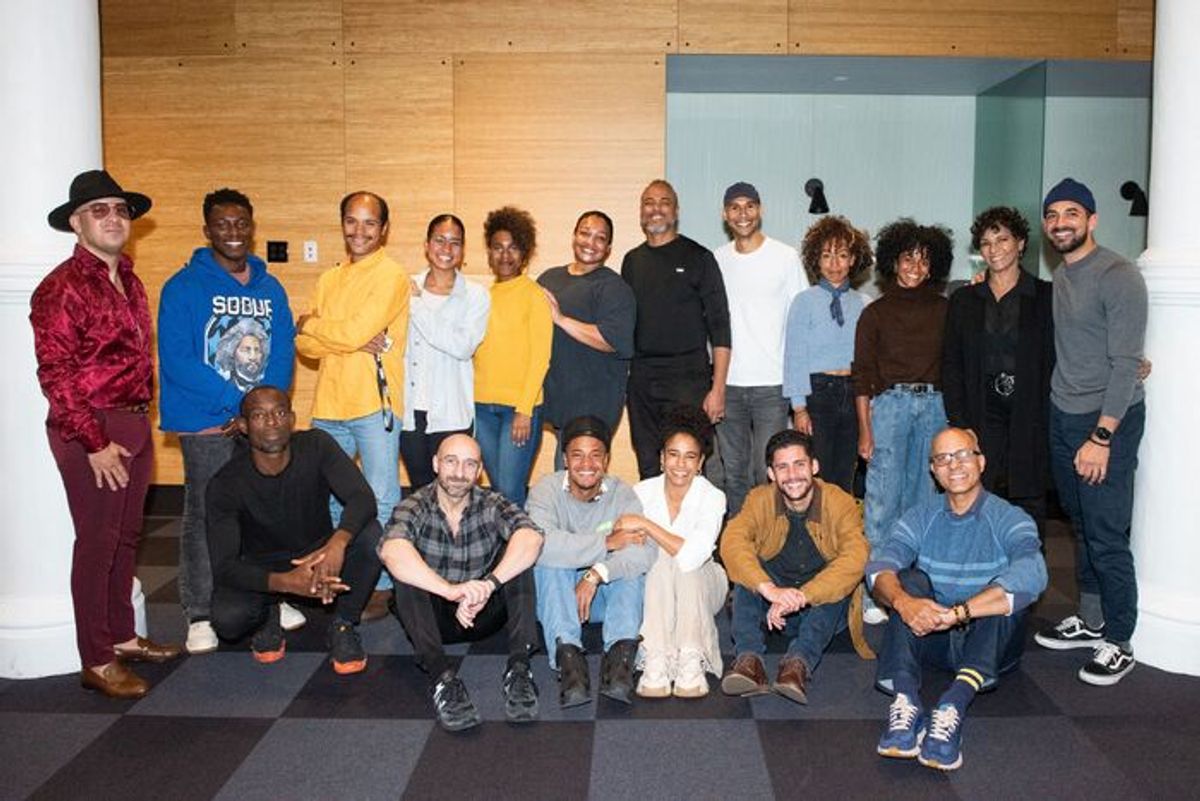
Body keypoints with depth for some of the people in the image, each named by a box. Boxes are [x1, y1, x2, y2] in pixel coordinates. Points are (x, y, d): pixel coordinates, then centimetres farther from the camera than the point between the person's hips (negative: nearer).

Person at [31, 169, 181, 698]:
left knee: (125, 537, 16)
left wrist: (141, 422, 14)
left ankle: (122, 637, 31)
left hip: (134, 426, 8)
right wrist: (95, 443, -16)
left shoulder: (129, 282, 13)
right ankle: (96, 662, 11)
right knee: (97, 542, 0)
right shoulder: (62, 288, -12)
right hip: (89, 432, -8)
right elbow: (55, 375, -15)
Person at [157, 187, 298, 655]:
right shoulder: (184, 287, -6)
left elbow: (283, 353, 6)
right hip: (207, 424, -4)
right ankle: (199, 615, 12)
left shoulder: (270, 288, 9)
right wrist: (238, 401, -17)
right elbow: (176, 361, -12)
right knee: (204, 516, 1)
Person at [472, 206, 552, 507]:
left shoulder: (533, 294, -4)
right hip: (481, 405, 5)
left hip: (520, 406, -5)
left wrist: (525, 410, -13)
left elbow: (540, 356, -8)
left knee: (510, 492, -9)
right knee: (497, 488, 12)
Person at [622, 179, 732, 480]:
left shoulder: (697, 257, 0)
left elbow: (719, 326, -4)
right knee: (648, 470, 9)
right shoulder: (632, 261, 13)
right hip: (641, 381, 4)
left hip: (688, 378, -4)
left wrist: (718, 388, -11)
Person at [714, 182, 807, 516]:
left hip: (771, 383, -3)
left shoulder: (786, 257, 0)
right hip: (727, 382, 3)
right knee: (734, 471, 10)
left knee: (768, 473, -4)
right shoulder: (716, 260, 9)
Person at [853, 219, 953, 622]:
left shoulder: (944, 310, 11)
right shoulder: (875, 313, 5)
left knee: (924, 497, 6)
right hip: (890, 403, -2)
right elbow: (862, 375, 2)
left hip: (934, 406, 3)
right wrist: (865, 430, -4)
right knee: (884, 498, -5)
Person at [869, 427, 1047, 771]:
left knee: (1004, 592, -28)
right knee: (910, 579, -22)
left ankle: (954, 705, -46)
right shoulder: (921, 517, 5)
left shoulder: (1010, 519, -5)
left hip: (991, 643, -2)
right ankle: (906, 703, -41)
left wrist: (957, 613, -38)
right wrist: (903, 601, -37)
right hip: (931, 639, 2)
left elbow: (1031, 577, -27)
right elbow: (879, 564, -13)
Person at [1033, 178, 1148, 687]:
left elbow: (1125, 364, -17)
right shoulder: (1060, 276, 12)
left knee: (1106, 536, -4)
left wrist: (1101, 436, -19)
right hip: (1063, 415, 8)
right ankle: (1090, 620, 28)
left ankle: (1118, 644, 8)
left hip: (1108, 420, -7)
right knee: (1081, 527, 16)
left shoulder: (1118, 277, -13)